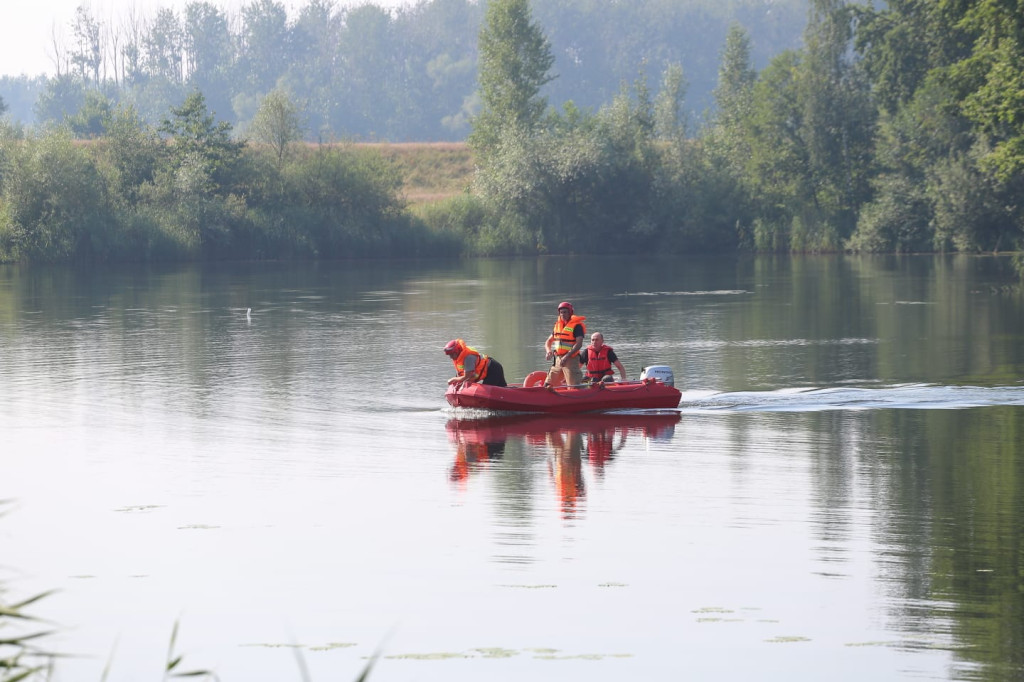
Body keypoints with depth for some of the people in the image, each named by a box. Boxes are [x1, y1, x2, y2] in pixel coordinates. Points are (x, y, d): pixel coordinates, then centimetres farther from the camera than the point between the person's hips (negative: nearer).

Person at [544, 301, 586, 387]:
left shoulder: (577, 326, -8)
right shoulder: (557, 325, 15)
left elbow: (579, 344, -19)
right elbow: (548, 341, 19)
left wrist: (566, 356, -27)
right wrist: (548, 351, -5)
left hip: (570, 360, -8)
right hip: (557, 360, 8)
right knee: (548, 386, 7)